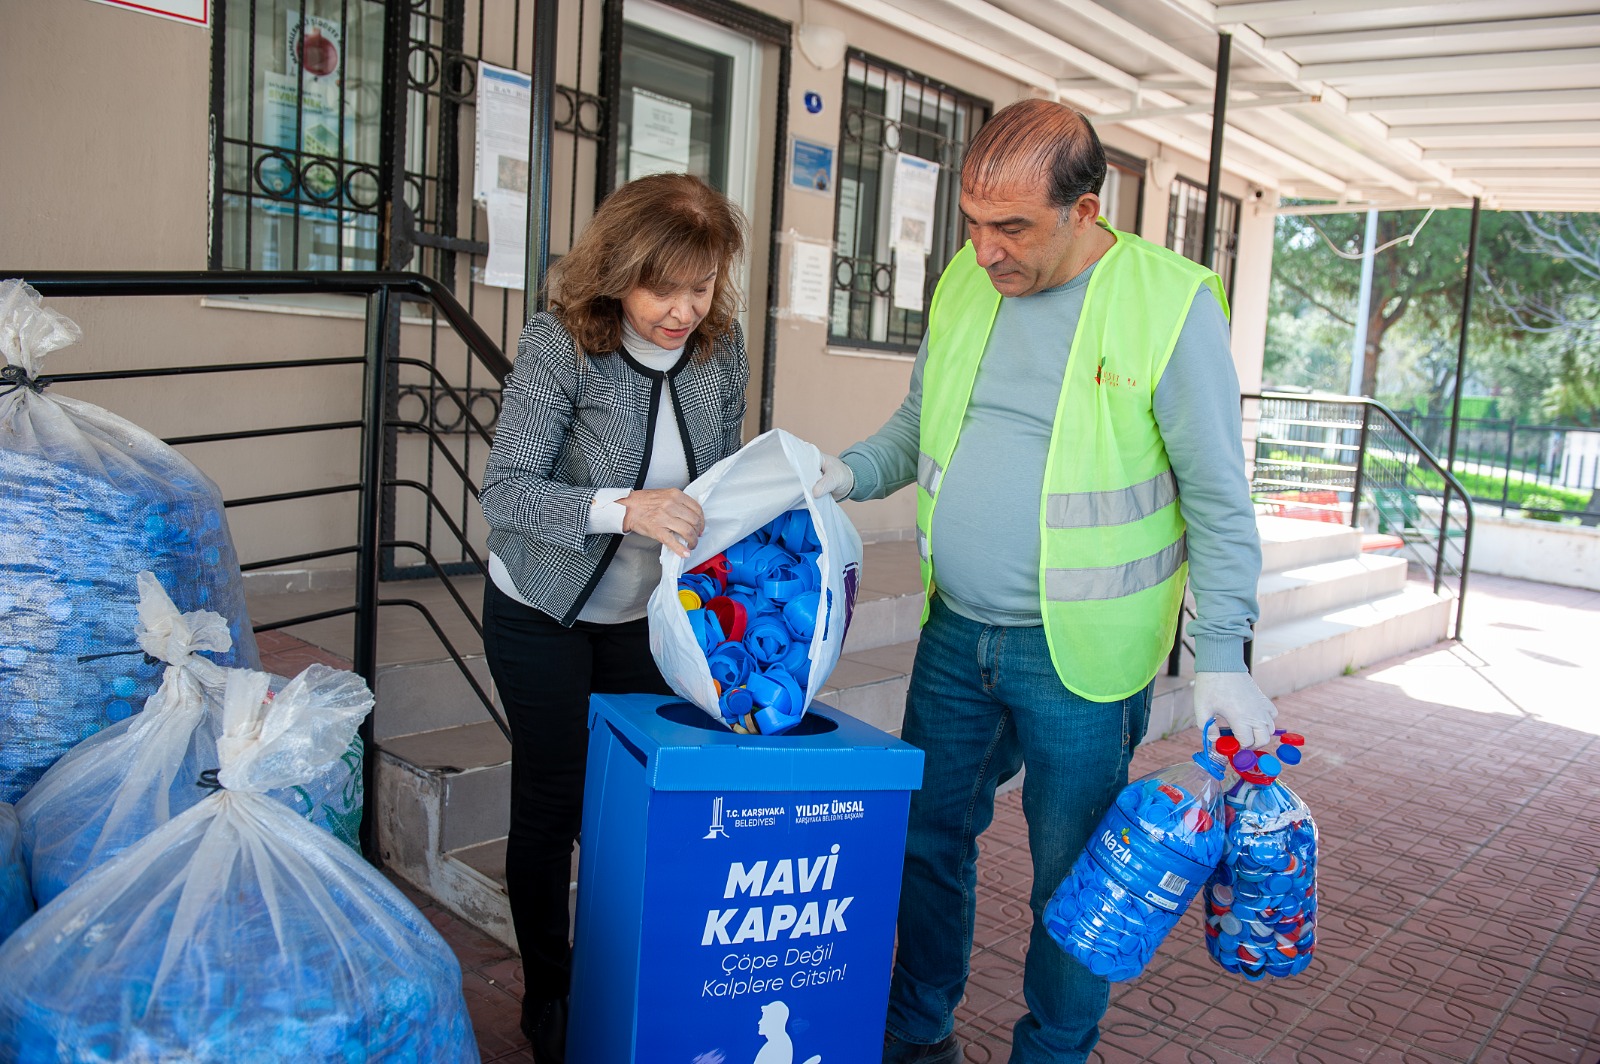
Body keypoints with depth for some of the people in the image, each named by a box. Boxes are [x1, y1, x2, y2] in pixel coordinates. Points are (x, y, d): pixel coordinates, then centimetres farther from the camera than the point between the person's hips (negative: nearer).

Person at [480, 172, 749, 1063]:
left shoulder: (723, 348, -9)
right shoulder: (559, 345, -23)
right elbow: (505, 492, -28)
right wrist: (623, 508, -44)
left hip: (649, 615, 4)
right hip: (542, 616, -3)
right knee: (553, 803, 8)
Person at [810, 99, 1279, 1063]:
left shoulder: (1172, 301, -12)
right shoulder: (965, 279, 4)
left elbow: (1219, 500, -9)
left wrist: (1223, 656, -14)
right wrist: (851, 473, -3)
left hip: (1078, 653, -5)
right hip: (955, 633, 6)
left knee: (1073, 876, 9)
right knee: (928, 840, 17)